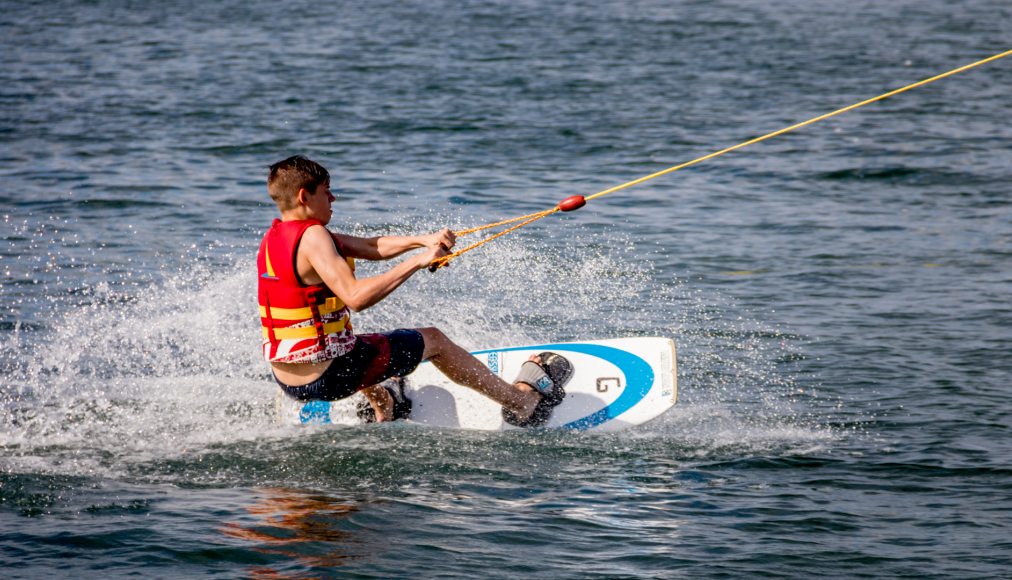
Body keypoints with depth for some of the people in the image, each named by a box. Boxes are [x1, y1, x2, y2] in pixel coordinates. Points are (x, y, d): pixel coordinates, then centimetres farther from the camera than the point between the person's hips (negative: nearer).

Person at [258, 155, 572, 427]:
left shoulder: (276, 236, 9)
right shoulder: (312, 237, -19)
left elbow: (370, 247, 9)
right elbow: (355, 297, -30)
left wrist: (423, 241, -3)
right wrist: (416, 261, -24)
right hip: (327, 377, -8)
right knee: (432, 340, 11)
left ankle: (381, 406, 57)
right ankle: (522, 401, 23)